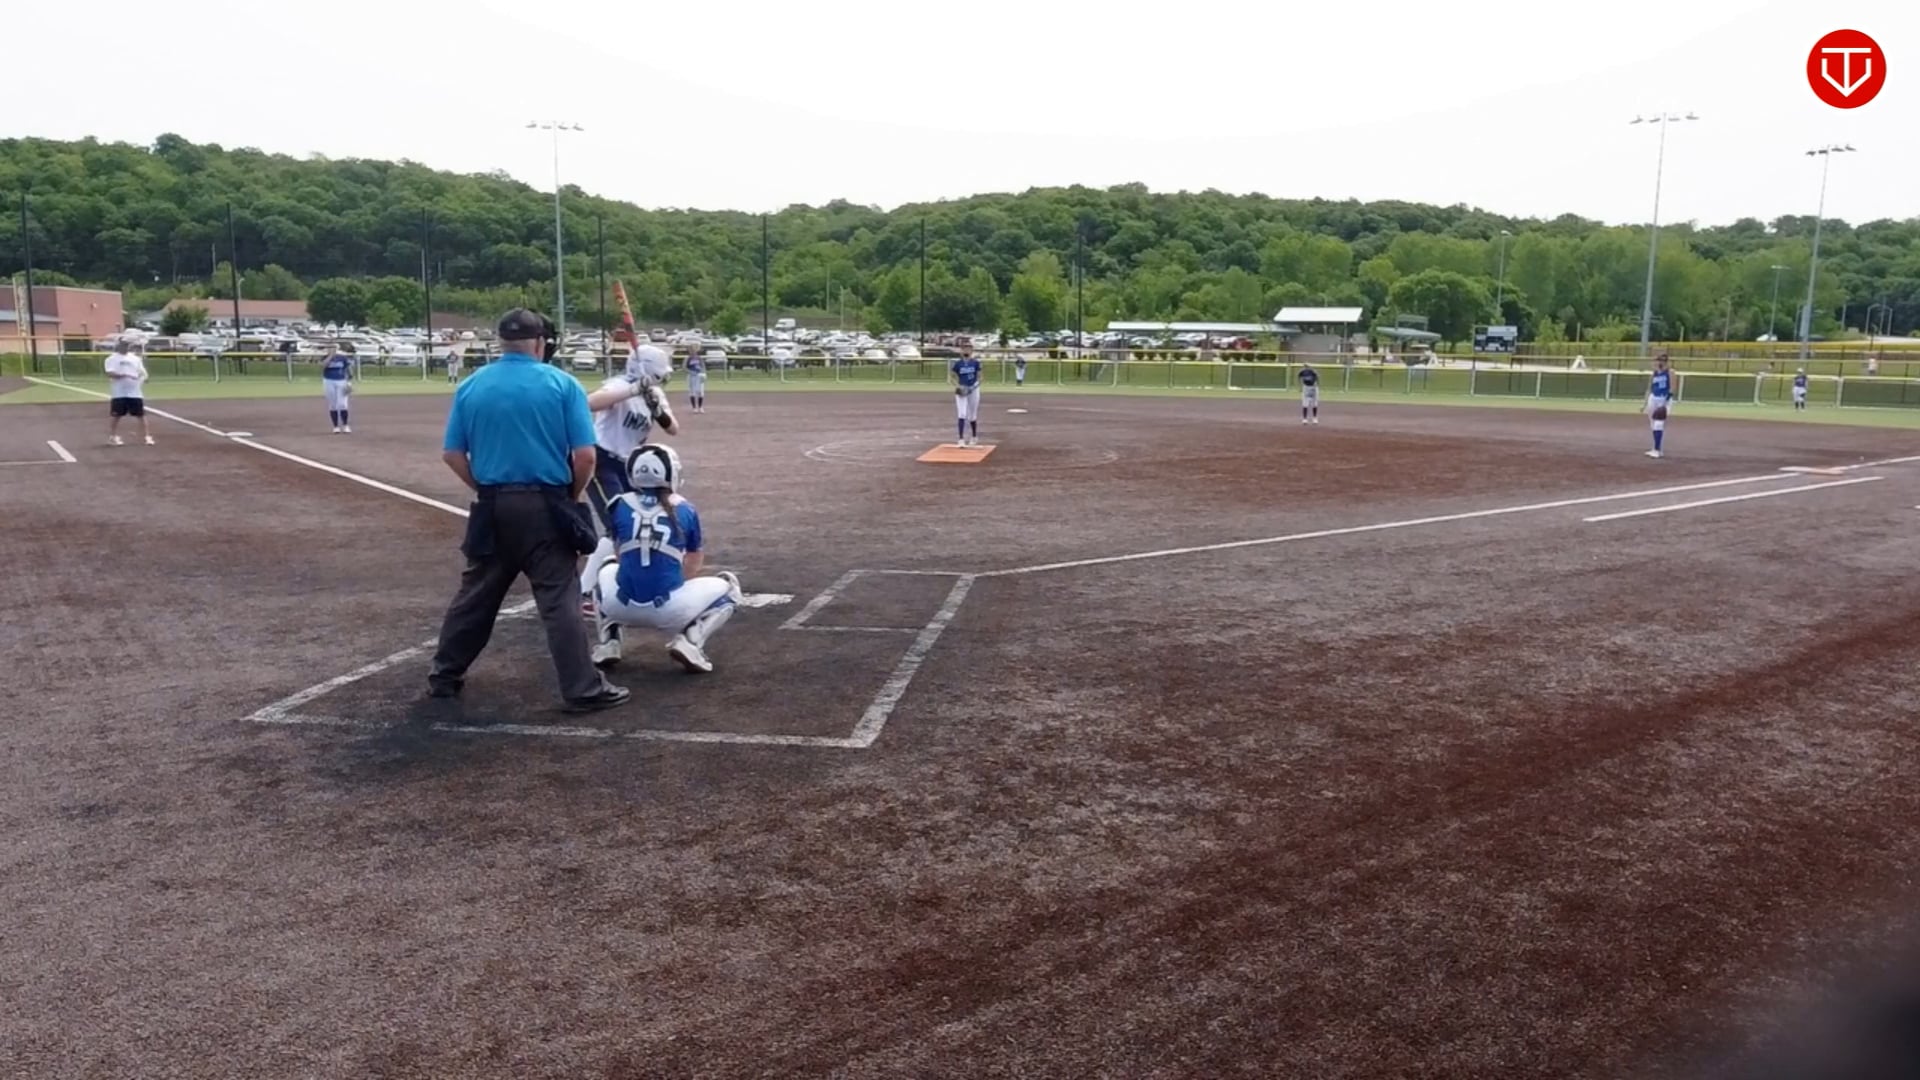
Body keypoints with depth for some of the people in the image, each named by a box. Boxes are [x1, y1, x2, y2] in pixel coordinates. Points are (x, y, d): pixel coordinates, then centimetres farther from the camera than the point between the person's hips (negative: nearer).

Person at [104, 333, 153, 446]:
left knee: (141, 414, 3)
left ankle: (146, 436, 7)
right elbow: (110, 373, -16)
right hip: (118, 393, -4)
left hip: (135, 392, 4)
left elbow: (142, 372, 14)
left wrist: (143, 377, -9)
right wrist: (124, 375, -29)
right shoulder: (112, 358, -3)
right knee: (115, 415, 3)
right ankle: (112, 437, 11)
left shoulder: (135, 358, 13)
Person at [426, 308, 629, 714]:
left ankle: (444, 676, 27)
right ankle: (583, 690, 1)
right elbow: (585, 455, -10)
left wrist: (485, 489, 15)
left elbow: (452, 454, 5)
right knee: (559, 600, -1)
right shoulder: (562, 383, -6)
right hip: (545, 506, -4)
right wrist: (573, 495, 6)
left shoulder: (470, 386, 4)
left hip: (492, 507, 4)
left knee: (476, 594, 17)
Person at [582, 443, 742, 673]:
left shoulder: (621, 506, 6)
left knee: (601, 561, 36)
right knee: (729, 586, 23)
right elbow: (693, 563, 17)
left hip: (623, 608, 3)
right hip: (669, 611, -3)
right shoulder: (685, 510, 3)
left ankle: (608, 643, 20)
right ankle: (691, 640, -2)